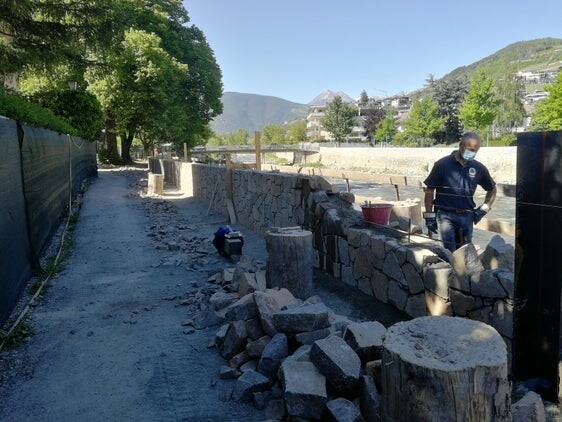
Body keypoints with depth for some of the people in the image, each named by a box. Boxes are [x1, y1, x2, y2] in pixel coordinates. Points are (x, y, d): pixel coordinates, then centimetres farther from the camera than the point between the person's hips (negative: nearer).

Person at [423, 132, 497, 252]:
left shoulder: (478, 168, 5)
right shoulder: (442, 164, -6)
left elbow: (492, 190, 21)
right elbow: (429, 191, -2)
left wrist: (483, 209, 9)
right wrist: (429, 216, -5)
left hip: (467, 216, 4)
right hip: (445, 215, -4)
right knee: (450, 251, -12)